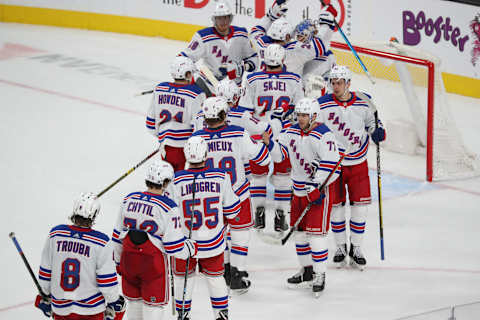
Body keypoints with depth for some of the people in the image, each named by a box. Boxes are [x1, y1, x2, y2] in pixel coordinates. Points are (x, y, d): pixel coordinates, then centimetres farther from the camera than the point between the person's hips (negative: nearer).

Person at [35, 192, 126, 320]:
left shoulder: (55, 234, -7)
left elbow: (45, 271, 3)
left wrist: (46, 295, 18)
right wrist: (114, 304, 3)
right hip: (91, 309, -3)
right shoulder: (101, 242, -16)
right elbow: (107, 280, -12)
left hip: (60, 308, 3)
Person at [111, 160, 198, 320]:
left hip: (128, 259, 5)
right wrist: (192, 248, 7)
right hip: (154, 264, -5)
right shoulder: (169, 207, -15)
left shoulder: (129, 200, -1)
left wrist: (118, 261, 20)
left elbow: (117, 235, 7)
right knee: (153, 306, 8)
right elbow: (174, 247, -14)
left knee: (134, 302, 20)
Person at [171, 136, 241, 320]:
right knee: (215, 276, 20)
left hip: (186, 241, -1)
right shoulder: (220, 177, -13)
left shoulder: (177, 180, -18)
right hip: (213, 242, 1)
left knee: (183, 276, 19)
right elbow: (231, 209, -2)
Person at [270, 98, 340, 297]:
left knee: (316, 233, -9)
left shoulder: (323, 135, -17)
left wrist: (316, 189, -26)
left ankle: (319, 276, 0)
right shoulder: (292, 132, 6)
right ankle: (307, 272, 26)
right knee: (299, 231, 13)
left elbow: (330, 165, -22)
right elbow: (278, 154, 8)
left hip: (319, 190, -8)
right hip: (299, 190, 8)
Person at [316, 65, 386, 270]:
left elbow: (370, 120, 15)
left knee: (360, 205, 1)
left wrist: (377, 130, -6)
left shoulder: (363, 102, -3)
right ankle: (340, 247, 21)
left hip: (358, 163, 2)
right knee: (336, 205, 3)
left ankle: (356, 249, 15)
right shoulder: (322, 105, -11)